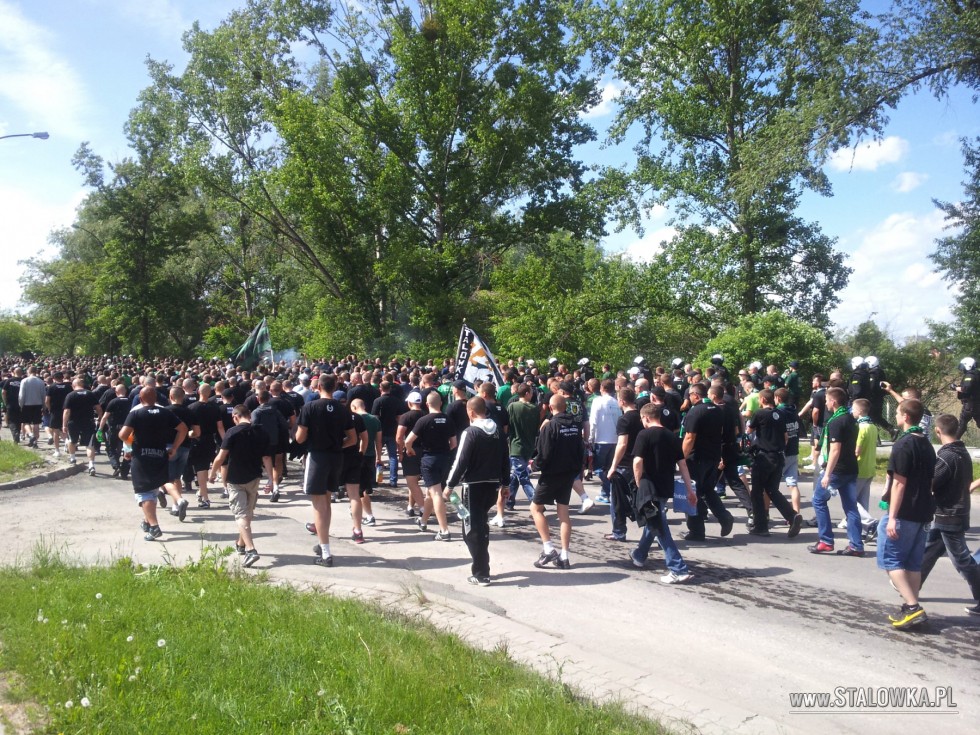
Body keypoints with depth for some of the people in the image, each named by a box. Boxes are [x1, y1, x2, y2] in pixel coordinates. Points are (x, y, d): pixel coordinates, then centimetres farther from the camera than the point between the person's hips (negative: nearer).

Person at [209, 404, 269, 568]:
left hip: (235, 480, -5)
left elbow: (221, 457, -14)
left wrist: (212, 473, 3)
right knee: (248, 513, 20)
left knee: (241, 515, -5)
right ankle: (241, 544, 37)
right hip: (253, 478, 5)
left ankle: (251, 550, -20)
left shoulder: (232, 432, -14)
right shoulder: (261, 433, 0)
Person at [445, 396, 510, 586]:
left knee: (473, 530, 2)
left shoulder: (471, 433, -13)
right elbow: (506, 459, 10)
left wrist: (450, 485, -8)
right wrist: (504, 482, 19)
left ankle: (481, 574, 4)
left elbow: (461, 462, -15)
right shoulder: (499, 431, 6)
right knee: (481, 525, 22)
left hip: (474, 485, -7)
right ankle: (481, 565, 29)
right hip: (493, 484, 7)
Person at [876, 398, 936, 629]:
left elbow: (899, 483, -19)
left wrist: (892, 517, -19)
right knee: (913, 563, 13)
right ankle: (912, 609, 17)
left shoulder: (903, 444, -16)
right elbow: (930, 481, 17)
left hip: (904, 513, -8)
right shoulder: (927, 445, 11)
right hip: (923, 512, 9)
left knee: (890, 560, -1)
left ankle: (912, 608, -9)